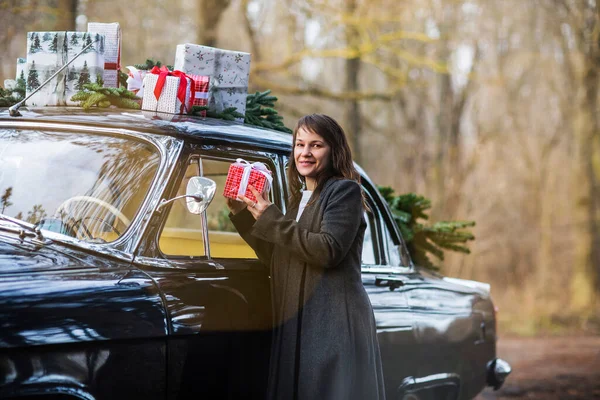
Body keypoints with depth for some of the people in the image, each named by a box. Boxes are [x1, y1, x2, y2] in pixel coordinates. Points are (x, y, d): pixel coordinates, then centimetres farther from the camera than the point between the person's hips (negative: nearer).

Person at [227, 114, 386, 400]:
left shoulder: (345, 191, -5)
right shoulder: (300, 199, 19)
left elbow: (329, 250, -19)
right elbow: (276, 261, 17)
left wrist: (270, 219, -16)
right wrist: (242, 215, 10)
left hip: (336, 326, -8)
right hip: (296, 324, 8)